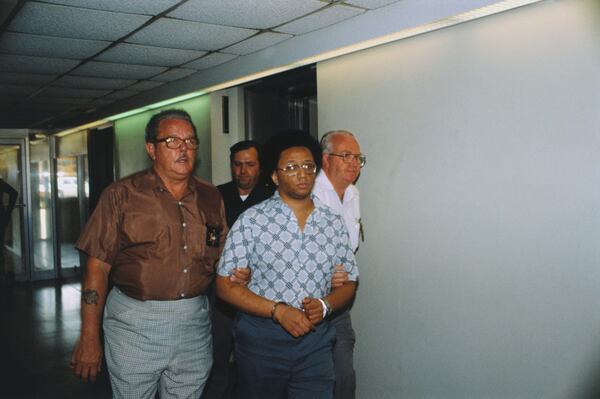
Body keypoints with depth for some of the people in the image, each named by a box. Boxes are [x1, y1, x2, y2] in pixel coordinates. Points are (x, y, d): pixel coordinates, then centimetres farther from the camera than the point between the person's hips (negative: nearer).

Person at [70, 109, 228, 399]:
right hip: (135, 321, -3)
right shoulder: (122, 195, -5)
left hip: (195, 321, 4)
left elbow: (222, 256, 16)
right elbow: (98, 266, -8)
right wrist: (89, 339, -11)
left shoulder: (210, 197, 7)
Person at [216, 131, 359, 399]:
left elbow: (349, 282, 9)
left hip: (316, 341, 2)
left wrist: (325, 305, -12)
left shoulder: (334, 224, 4)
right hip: (261, 339, -2)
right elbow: (226, 285, -8)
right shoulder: (251, 221, -7)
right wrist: (278, 311, -17)